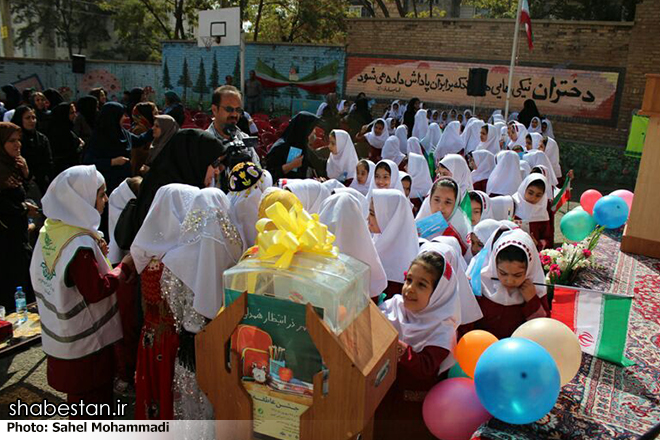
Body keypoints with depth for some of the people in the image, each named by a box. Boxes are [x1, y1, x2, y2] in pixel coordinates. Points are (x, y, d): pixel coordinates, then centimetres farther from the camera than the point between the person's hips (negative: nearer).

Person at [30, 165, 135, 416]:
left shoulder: (50, 229, -2)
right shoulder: (81, 244, -30)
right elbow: (96, 291, -26)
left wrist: (95, 253, -1)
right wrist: (124, 267, -15)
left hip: (61, 334, 9)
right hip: (86, 339, -9)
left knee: (77, 391, 26)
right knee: (96, 395, 11)